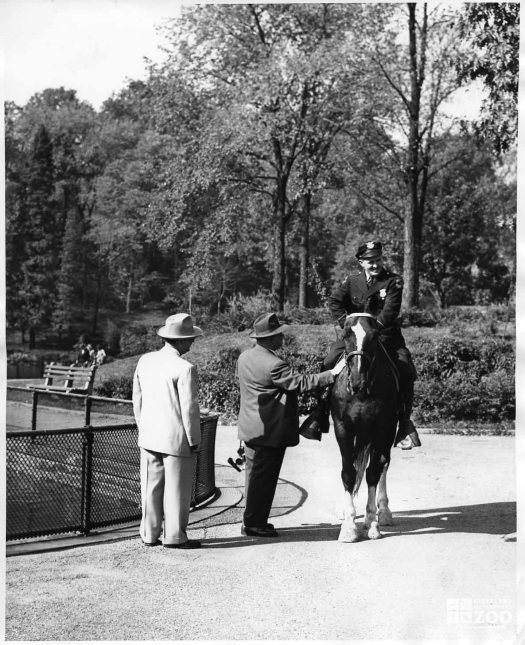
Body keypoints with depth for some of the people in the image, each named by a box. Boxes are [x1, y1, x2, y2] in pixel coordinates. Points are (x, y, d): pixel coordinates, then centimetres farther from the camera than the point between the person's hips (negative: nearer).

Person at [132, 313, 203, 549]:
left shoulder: (144, 361, 2)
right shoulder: (185, 369, -18)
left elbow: (137, 399, 10)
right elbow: (189, 409, -16)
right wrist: (194, 440, -5)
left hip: (149, 437, 6)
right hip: (176, 439, -6)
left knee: (151, 487, 13)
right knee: (176, 489, 6)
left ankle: (149, 534, 21)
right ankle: (174, 537, 13)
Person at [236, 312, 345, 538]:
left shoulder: (244, 357, 5)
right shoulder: (274, 365, -22)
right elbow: (301, 382, -20)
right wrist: (332, 373, -15)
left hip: (251, 428, 9)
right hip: (270, 430, -9)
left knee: (254, 473, 16)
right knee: (264, 476, 0)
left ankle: (251, 521, 24)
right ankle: (254, 523, 6)